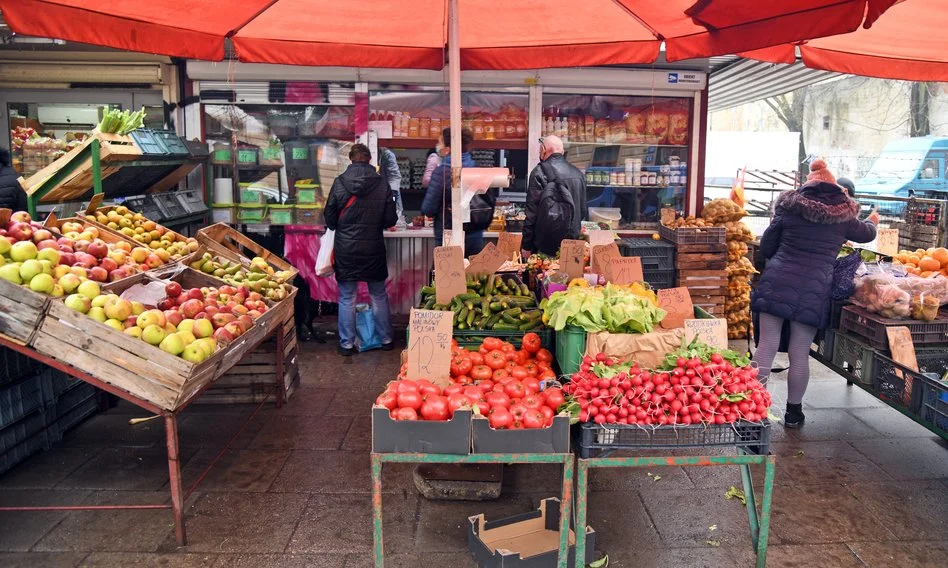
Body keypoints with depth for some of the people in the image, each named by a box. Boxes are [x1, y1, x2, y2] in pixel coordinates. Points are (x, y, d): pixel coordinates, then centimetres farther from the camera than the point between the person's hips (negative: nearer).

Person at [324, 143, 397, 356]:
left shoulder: (339, 183, -8)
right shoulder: (382, 184, -6)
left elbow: (329, 218, -1)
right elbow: (390, 220, -3)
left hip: (346, 249, -1)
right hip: (374, 249, 1)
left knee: (347, 298, 8)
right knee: (379, 296, 15)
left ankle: (347, 343, 13)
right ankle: (386, 339, 23)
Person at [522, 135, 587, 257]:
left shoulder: (540, 172, -10)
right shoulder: (578, 173, 9)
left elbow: (532, 212, -12)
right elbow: (583, 211, 15)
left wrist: (527, 246, -8)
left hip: (547, 245, -6)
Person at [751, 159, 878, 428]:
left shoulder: (789, 206, 4)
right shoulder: (844, 215, 8)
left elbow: (766, 246, 7)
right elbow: (866, 234, 29)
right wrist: (873, 222, 52)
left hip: (777, 283, 0)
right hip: (814, 290, 0)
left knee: (766, 346, 3)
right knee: (800, 354, 8)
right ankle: (793, 412, 21)